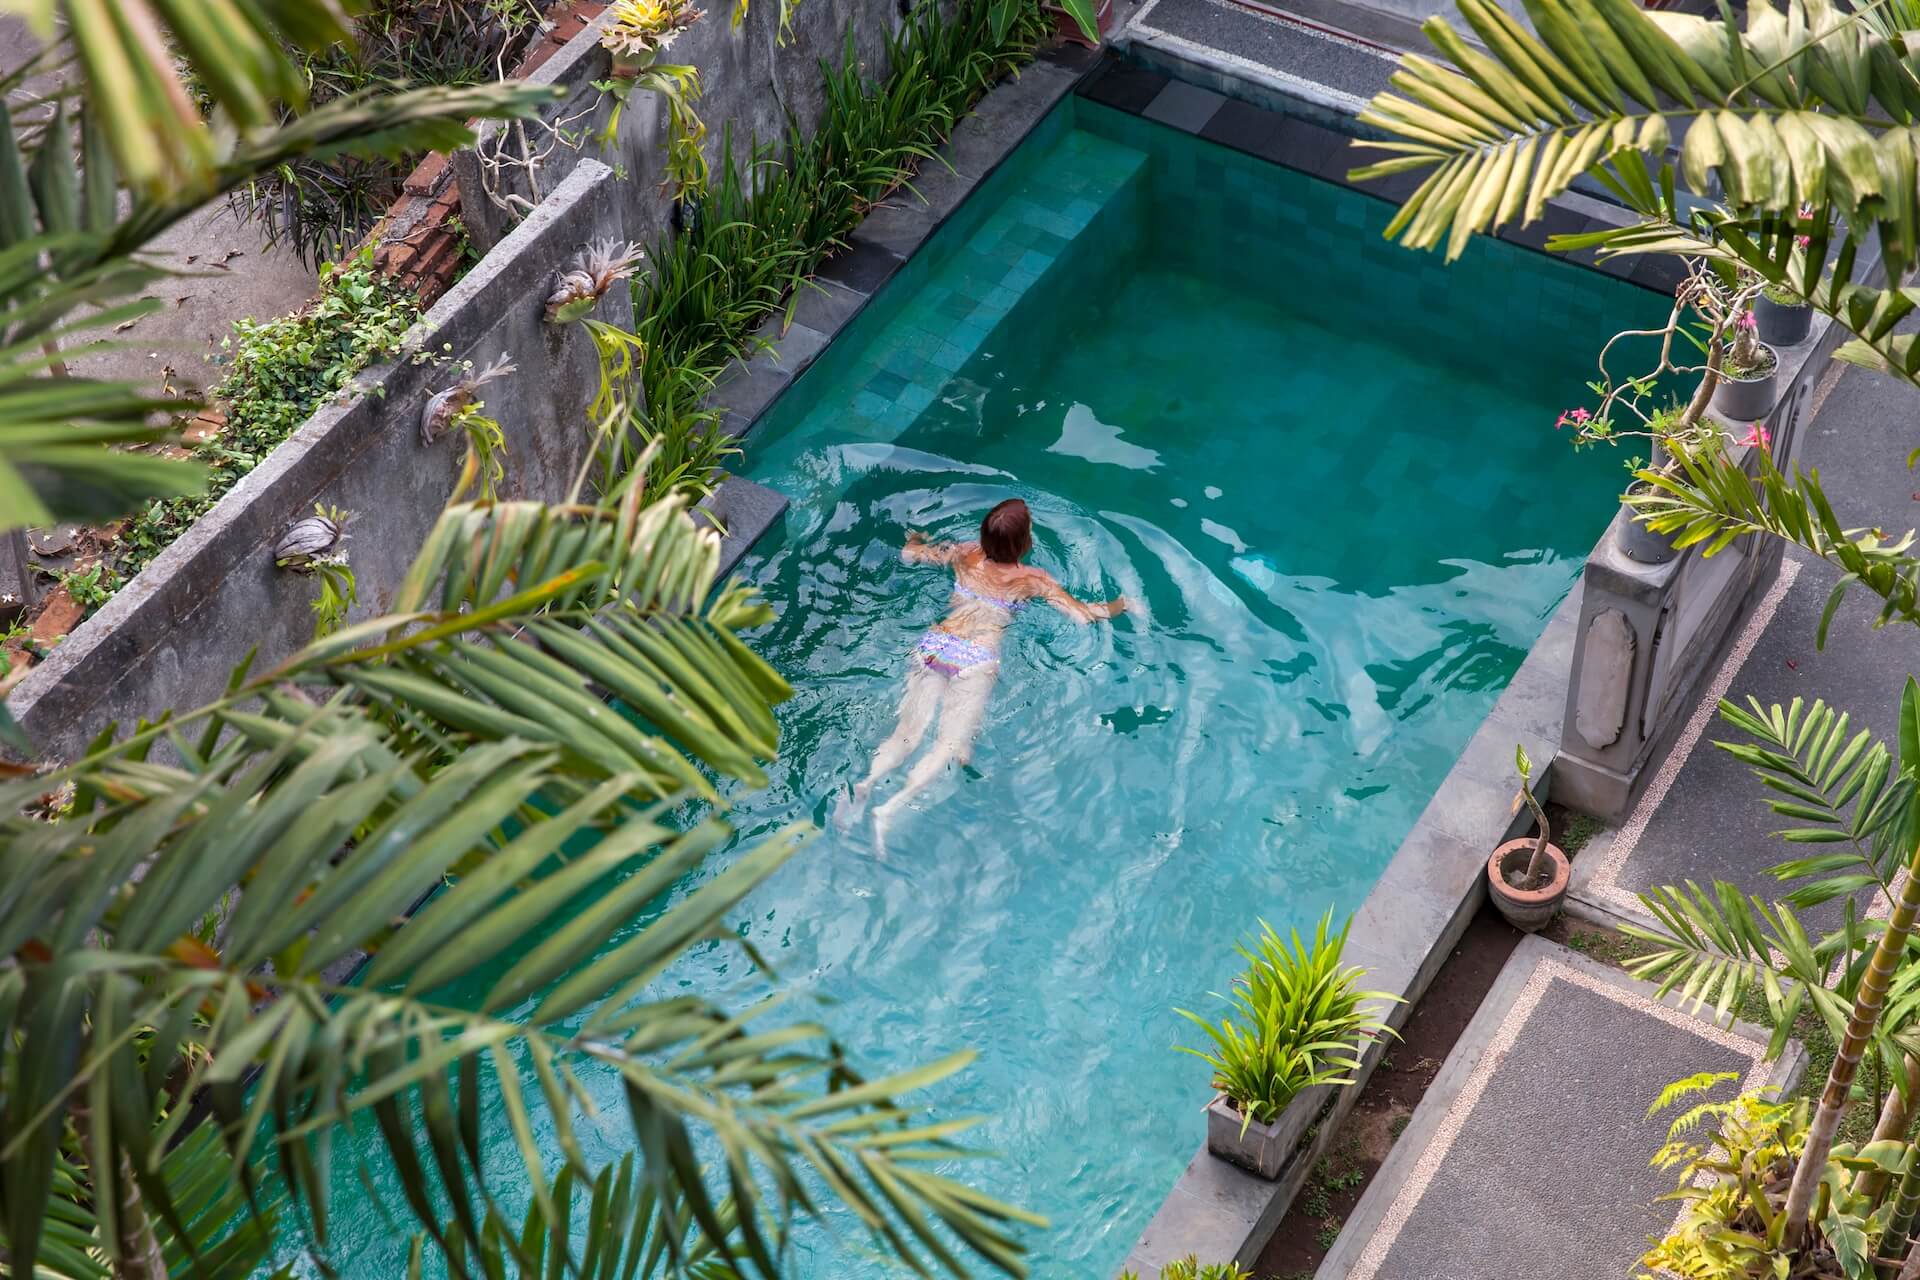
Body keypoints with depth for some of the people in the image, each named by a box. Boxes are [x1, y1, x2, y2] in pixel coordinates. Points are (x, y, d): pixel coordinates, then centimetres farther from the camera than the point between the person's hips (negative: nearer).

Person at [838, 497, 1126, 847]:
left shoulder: (967, 555, 15)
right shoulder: (1033, 580, 5)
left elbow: (910, 554, 28)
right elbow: (1082, 614, 5)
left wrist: (915, 538, 53)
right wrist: (1119, 605, 25)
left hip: (933, 645, 5)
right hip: (975, 659, -5)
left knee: (908, 732, -4)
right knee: (952, 746, -13)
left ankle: (864, 785, -33)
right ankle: (890, 809, -35)